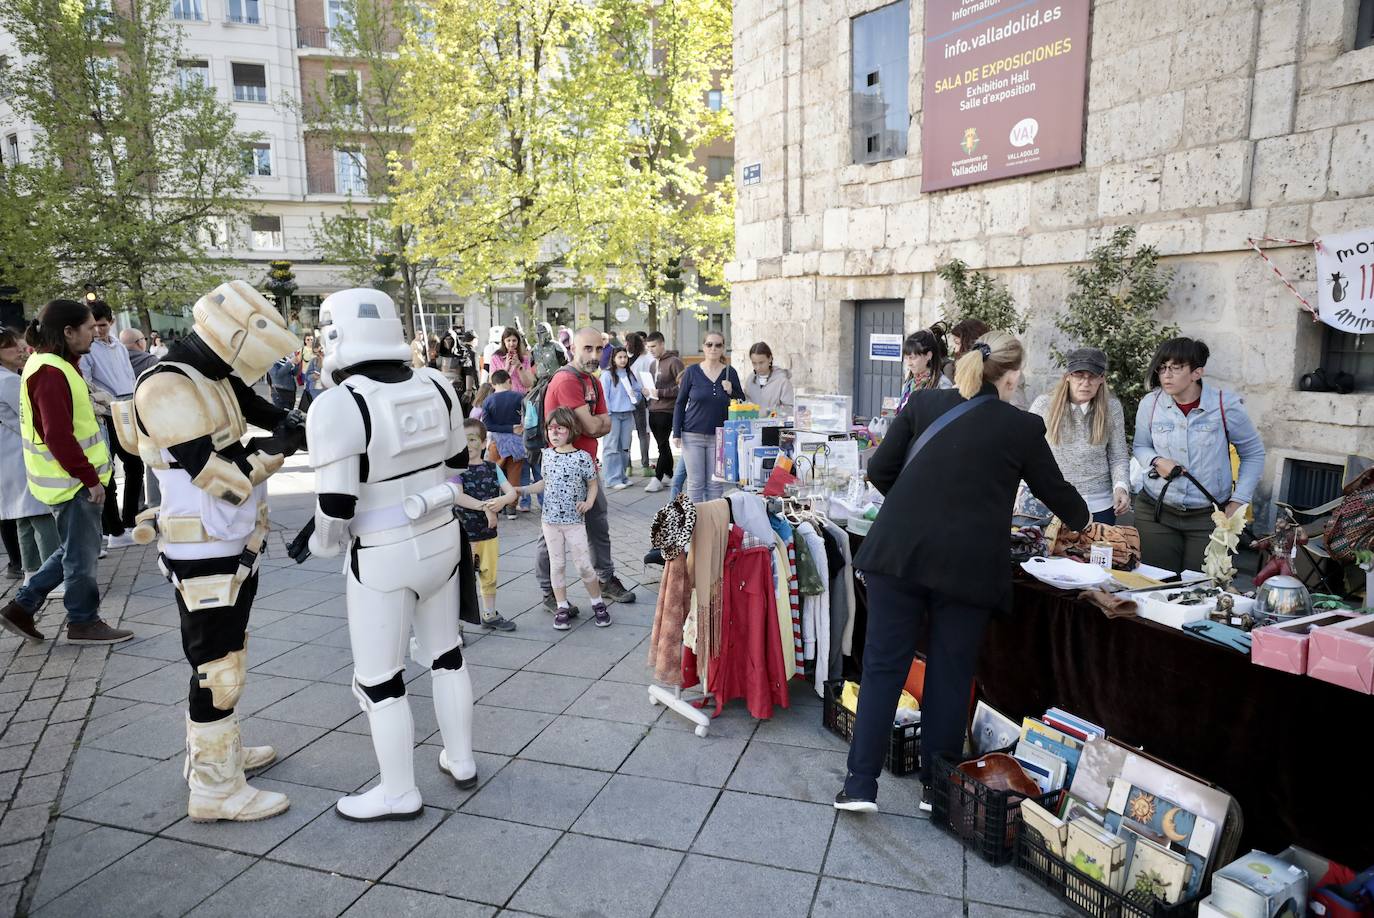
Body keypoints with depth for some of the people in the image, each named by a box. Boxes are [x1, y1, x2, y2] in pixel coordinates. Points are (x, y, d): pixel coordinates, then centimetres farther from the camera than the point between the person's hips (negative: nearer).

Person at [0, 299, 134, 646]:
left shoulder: (54, 365, 12)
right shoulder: (51, 373, -20)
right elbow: (58, 436, -25)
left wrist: (89, 472, 19)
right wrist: (90, 478, -19)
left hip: (72, 477, 10)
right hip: (71, 482, -10)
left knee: (75, 549, 20)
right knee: (82, 553, 4)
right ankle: (84, 623, 17)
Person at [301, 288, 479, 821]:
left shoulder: (338, 405, -20)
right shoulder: (435, 386, -2)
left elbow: (335, 509, -18)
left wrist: (323, 544, 3)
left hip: (383, 557, -6)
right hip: (443, 538, 6)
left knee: (379, 678, 11)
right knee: (446, 653, 21)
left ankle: (399, 794, 26)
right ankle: (461, 763, 37)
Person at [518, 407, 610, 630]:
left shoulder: (582, 457, -9)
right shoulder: (547, 455, 4)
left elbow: (593, 484, 1)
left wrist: (589, 501, -16)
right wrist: (521, 490, 9)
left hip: (574, 520, -3)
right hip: (550, 520, 4)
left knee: (583, 565, -1)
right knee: (557, 564, 8)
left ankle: (598, 603, 18)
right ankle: (562, 607, 19)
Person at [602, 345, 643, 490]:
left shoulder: (630, 375, 13)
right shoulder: (607, 375, -4)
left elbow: (639, 392, 17)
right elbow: (604, 396, -8)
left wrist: (635, 395, -5)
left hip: (628, 414, 6)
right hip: (613, 414, -6)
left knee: (625, 447, 10)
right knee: (612, 447, -5)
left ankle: (622, 476, 19)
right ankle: (613, 479, -3)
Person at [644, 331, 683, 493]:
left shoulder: (674, 361, -10)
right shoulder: (654, 364, 17)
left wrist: (661, 393, -18)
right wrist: (649, 391, 8)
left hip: (667, 410, -8)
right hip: (653, 410, 8)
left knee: (663, 444, -5)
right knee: (663, 444, 13)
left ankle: (658, 478, -1)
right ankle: (668, 475, 22)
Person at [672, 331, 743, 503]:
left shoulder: (730, 372, 4)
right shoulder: (692, 372, 0)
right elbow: (680, 403, 4)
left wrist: (731, 392, -10)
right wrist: (676, 433, -2)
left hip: (719, 437, 1)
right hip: (693, 436, -1)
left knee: (716, 483, 6)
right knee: (695, 482, 2)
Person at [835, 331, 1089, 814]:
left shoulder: (924, 402, 6)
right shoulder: (1023, 427, 3)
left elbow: (880, 470, 5)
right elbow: (1055, 489, 18)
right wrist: (1081, 520, 39)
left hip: (899, 551, 1)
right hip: (969, 565, -1)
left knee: (883, 666, 8)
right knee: (950, 675, 12)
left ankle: (860, 785, 11)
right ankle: (938, 787, 25)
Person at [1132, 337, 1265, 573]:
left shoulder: (1226, 405, -7)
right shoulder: (1150, 404, -3)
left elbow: (1253, 454, 6)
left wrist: (1239, 501, -1)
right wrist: (1156, 462, -10)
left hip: (1210, 516, -1)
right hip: (1156, 511, 2)